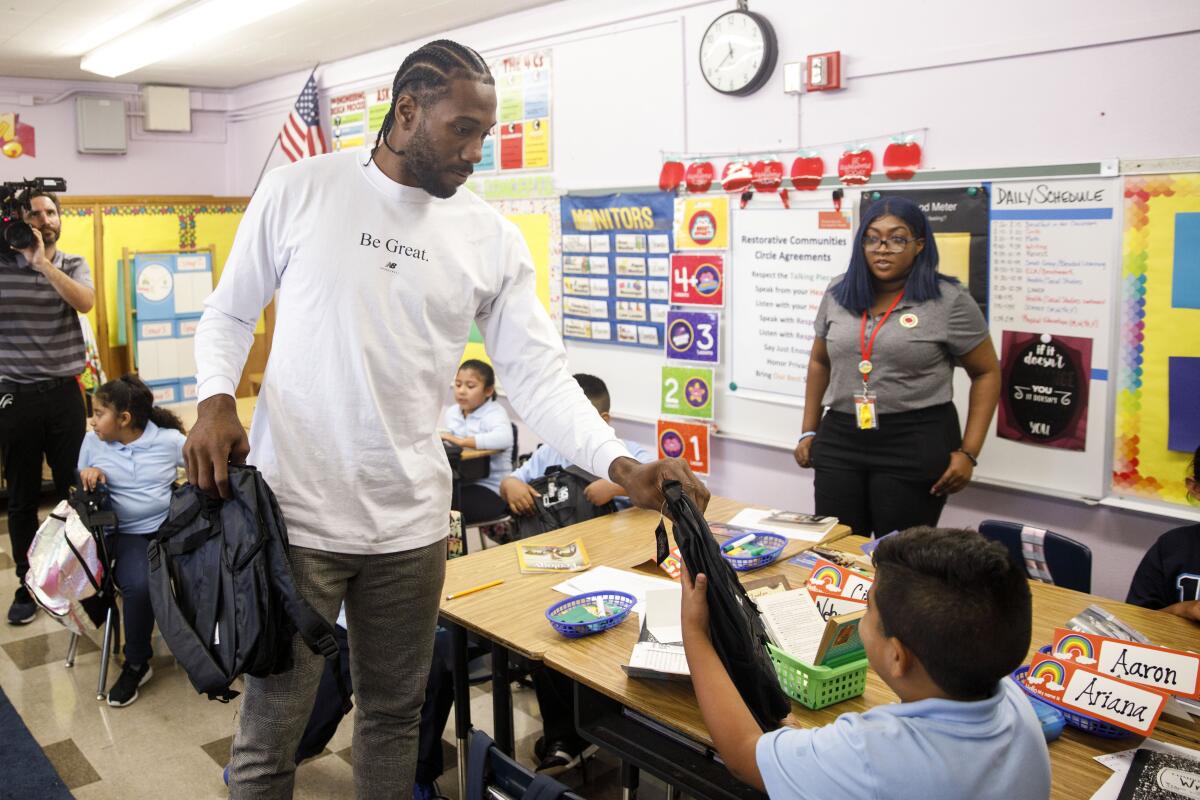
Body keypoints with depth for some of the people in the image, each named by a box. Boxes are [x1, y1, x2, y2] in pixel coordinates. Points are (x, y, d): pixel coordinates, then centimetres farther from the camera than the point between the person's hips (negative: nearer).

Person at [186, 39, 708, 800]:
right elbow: (229, 314, 8)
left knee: (395, 713, 18)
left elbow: (539, 375, -3)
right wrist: (216, 401, -11)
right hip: (294, 508, -2)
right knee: (272, 723, 9)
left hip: (410, 520, 2)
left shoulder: (493, 238, 1)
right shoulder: (297, 190, -2)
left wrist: (619, 463, -17)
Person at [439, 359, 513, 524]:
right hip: (457, 484, 6)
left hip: (489, 489, -6)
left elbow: (503, 439, -32)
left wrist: (461, 441, -32)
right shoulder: (451, 412, 12)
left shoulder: (494, 413, -10)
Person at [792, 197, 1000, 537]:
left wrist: (968, 453, -6)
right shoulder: (838, 293, 7)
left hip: (916, 445, -4)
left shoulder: (949, 300, -5)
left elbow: (987, 372, 0)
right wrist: (809, 431, 14)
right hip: (839, 441, 4)